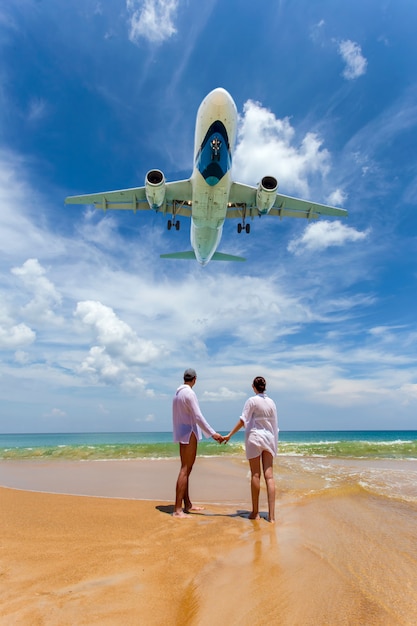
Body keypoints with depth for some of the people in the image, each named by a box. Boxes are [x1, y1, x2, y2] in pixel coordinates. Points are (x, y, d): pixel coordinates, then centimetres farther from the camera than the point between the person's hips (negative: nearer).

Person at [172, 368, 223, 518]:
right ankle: (178, 510, -5)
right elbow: (198, 417, -21)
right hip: (189, 433, -9)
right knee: (185, 470, -7)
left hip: (182, 433, 9)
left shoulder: (178, 393, 10)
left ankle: (187, 505, 22)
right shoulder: (189, 393, -16)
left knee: (186, 469, 14)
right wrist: (212, 434, -21)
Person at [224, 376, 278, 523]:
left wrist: (229, 435, -7)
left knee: (255, 475, 4)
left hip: (254, 436, -3)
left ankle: (255, 512, 13)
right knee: (269, 475, 3)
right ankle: (271, 515, 2)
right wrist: (274, 442, 18)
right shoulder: (271, 402, 6)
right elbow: (275, 424, 9)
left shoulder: (252, 400, -7)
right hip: (268, 438, 4)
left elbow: (243, 420, -12)